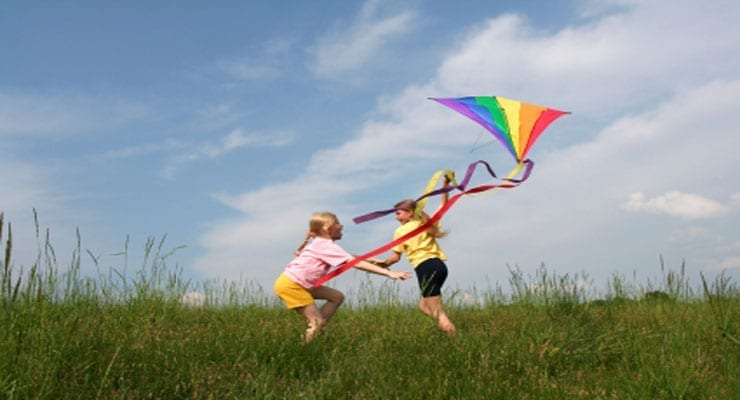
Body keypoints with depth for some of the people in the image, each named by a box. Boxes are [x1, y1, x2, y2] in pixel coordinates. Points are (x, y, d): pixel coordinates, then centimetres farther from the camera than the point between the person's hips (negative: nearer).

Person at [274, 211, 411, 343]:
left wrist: (372, 260, 7)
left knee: (337, 296, 8)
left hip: (298, 283, 10)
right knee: (317, 322, -9)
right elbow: (357, 264, -24)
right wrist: (388, 273, -27)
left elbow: (350, 257, 18)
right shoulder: (328, 246, -17)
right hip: (290, 284, -10)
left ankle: (315, 329, 7)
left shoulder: (320, 243, 13)